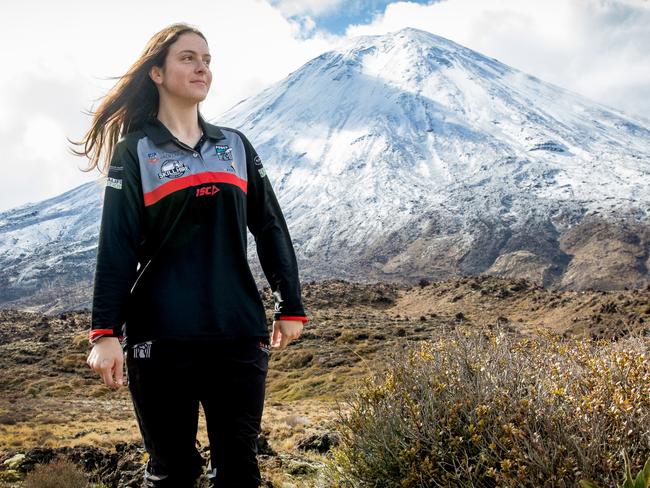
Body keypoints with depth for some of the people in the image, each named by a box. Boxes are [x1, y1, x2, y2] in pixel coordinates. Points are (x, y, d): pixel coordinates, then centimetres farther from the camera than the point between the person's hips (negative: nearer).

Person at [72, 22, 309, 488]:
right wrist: (105, 332, -12)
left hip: (240, 332, 3)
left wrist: (291, 307, 9)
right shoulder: (134, 151, 2)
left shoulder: (236, 146, 12)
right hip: (160, 337, -2)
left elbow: (271, 228, 12)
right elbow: (117, 246, -4)